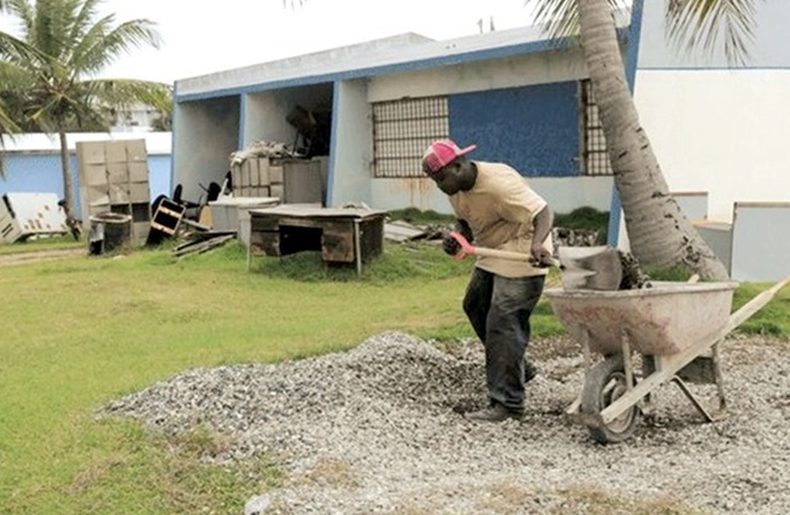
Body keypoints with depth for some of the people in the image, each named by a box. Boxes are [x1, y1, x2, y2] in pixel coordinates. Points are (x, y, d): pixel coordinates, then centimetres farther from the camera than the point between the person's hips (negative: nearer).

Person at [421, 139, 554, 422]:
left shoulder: (498, 183, -28)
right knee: (475, 306, 18)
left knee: (503, 323, -12)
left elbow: (543, 212, -31)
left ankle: (506, 403, -5)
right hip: (492, 252, 10)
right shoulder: (456, 189, 0)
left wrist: (537, 243, -51)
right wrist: (457, 238, -11)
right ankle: (519, 368, 32)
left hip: (520, 255, -10)